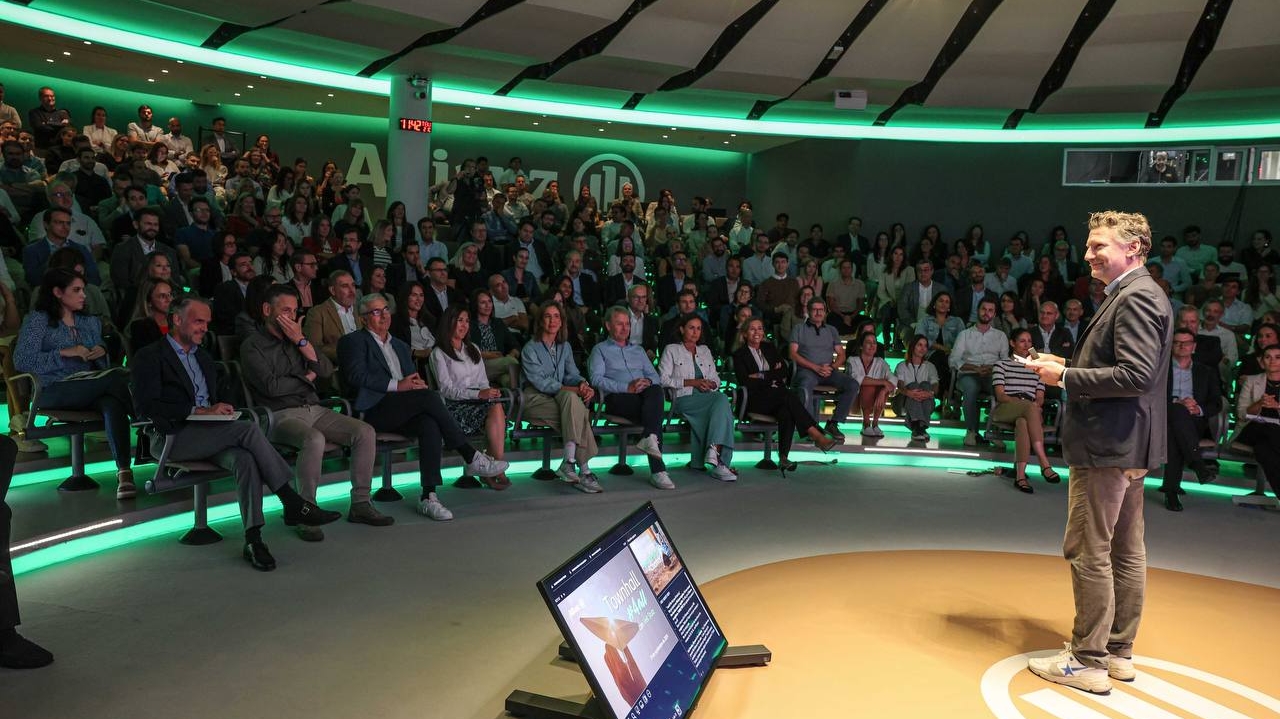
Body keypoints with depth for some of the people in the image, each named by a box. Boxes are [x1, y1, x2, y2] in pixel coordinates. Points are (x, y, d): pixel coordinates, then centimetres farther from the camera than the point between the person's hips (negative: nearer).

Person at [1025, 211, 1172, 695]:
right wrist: (1069, 365, 9)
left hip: (1109, 445, -11)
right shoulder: (1135, 295, 17)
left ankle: (1088, 660, 4)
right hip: (1128, 445, 11)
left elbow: (1136, 375, -24)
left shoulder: (1135, 297, -16)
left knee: (1087, 552, -4)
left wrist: (1065, 378, -17)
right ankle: (1118, 652, 25)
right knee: (1125, 551, 15)